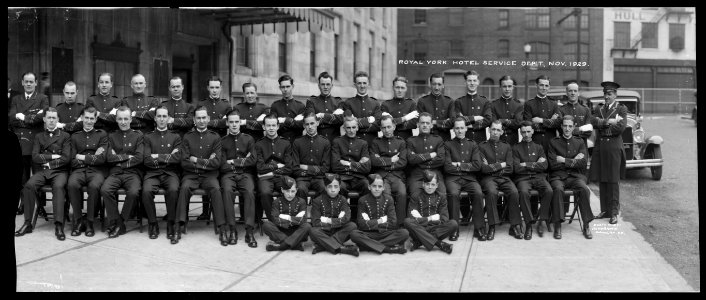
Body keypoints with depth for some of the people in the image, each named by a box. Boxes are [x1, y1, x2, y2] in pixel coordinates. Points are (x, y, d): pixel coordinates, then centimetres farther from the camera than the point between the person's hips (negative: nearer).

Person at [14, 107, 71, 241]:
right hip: (42, 171, 3)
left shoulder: (65, 136, 11)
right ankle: (27, 223, -21)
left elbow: (65, 158, -1)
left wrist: (48, 162, -3)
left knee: (58, 186, -35)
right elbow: (35, 157, 5)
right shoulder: (39, 137, 20)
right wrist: (53, 156, -3)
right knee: (29, 185, -28)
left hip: (59, 171, -3)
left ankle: (59, 225, -39)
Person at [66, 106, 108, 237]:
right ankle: (77, 220, -16)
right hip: (79, 170, 2)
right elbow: (72, 161, 8)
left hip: (97, 171, -1)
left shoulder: (102, 134, 13)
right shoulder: (75, 136, 18)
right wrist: (92, 158, -2)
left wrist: (82, 157, 0)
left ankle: (89, 221, -18)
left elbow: (102, 158, 1)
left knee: (94, 186, -35)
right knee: (72, 184, -33)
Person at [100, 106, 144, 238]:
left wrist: (119, 159, -2)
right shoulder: (112, 136, 17)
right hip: (115, 173, 2)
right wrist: (127, 156, -3)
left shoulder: (138, 136, 10)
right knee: (105, 189, -30)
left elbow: (139, 158, -3)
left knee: (133, 192, -33)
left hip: (133, 172, -2)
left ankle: (119, 223, -13)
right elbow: (109, 157, 3)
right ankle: (117, 223, -15)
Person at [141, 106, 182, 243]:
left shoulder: (176, 137, 14)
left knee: (173, 190, -34)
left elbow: (178, 158, -3)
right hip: (152, 173, 1)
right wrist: (168, 157, -4)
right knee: (146, 191, -31)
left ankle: (171, 225, -18)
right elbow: (147, 160, 0)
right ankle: (153, 224, -11)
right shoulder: (148, 137, 14)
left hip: (170, 173, -1)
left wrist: (158, 157, -4)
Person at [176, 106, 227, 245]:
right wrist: (205, 162, -7)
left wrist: (196, 160, -7)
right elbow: (184, 162, -1)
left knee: (216, 188, -31)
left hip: (208, 175, 0)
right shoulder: (187, 137, 8)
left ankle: (222, 228, -29)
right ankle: (181, 225, -26)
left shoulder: (215, 137, 7)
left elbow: (216, 163, -3)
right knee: (185, 187, -32)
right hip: (190, 175, 1)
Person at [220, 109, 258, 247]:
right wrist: (242, 161, -1)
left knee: (249, 191, -32)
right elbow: (222, 165, 2)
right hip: (228, 174, 0)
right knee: (227, 190, -33)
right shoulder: (222, 141, 12)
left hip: (245, 173, 0)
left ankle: (249, 231, -33)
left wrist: (233, 161, -2)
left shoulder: (248, 139, 14)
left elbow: (253, 160, 0)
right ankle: (232, 228, -27)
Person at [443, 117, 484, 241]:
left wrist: (459, 165, -3)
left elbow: (477, 166, 2)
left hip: (469, 178, 2)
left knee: (478, 193, -28)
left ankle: (479, 228, -18)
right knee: (453, 194, -33)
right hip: (453, 178, -2)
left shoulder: (472, 144, 15)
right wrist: (467, 166, 0)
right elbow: (447, 167, -4)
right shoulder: (448, 145, 9)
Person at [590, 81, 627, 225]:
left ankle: (614, 213, 2)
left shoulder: (621, 109, 4)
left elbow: (621, 127, -11)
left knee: (613, 181, -3)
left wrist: (602, 124, -3)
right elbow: (593, 122, -3)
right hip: (599, 147, 4)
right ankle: (605, 210, 15)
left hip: (614, 147, -4)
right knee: (601, 181, 7)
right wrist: (609, 122, -13)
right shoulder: (598, 109, 16)